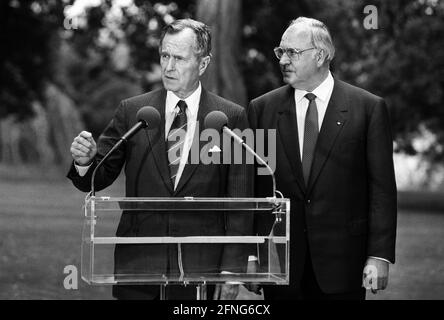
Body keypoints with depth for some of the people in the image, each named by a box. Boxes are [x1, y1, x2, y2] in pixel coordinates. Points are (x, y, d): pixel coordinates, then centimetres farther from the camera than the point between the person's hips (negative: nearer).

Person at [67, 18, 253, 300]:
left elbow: (240, 203, 0)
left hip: (202, 269, -1)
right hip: (139, 265, 2)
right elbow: (96, 180, 5)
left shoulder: (232, 117, 0)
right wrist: (85, 160, -17)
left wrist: (232, 269, -6)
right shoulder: (131, 111, 5)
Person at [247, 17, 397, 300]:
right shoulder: (262, 109, 5)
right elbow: (251, 188, 5)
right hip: (279, 264, 2)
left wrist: (380, 255, -7)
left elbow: (382, 188, -2)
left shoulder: (368, 107, -1)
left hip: (343, 263, -1)